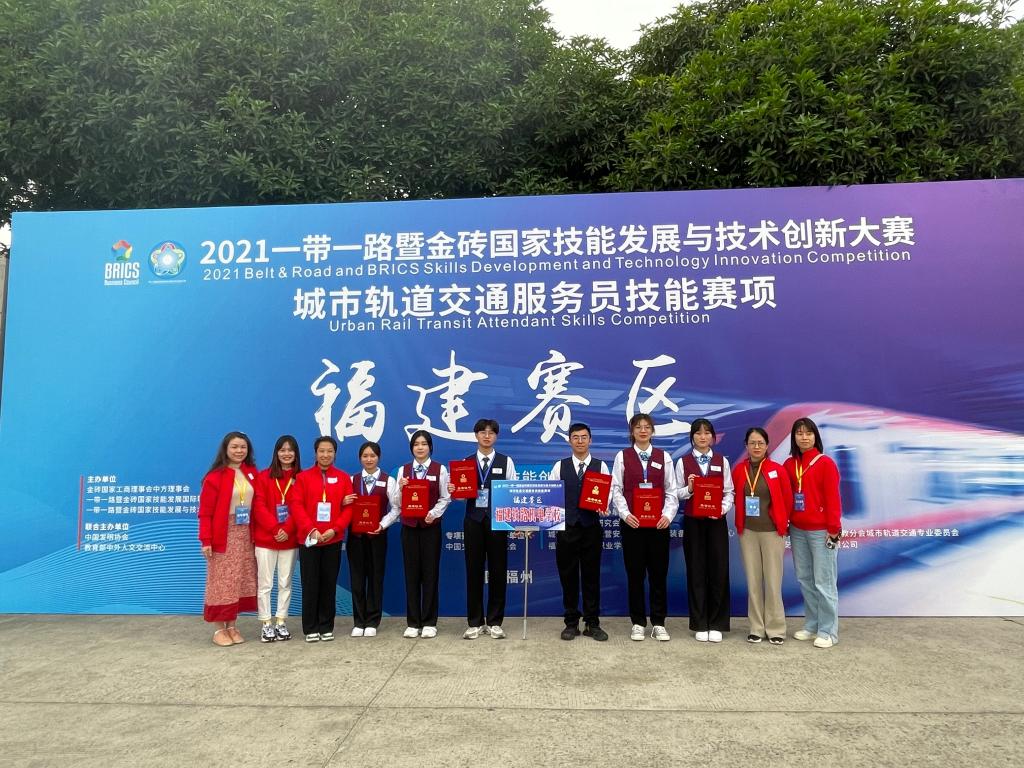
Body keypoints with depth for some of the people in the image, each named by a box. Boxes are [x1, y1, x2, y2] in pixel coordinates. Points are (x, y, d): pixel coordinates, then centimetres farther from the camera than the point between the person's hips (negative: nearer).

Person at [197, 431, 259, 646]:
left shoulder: (251, 472, 6)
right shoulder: (215, 476, -8)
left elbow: (257, 504, 7)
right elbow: (205, 512, -9)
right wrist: (206, 540, -15)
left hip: (245, 536, 5)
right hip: (223, 536, -5)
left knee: (240, 582, 9)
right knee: (222, 583, 2)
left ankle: (232, 626, 20)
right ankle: (220, 629, 12)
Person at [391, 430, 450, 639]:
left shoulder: (440, 469, 1)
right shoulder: (403, 470, 7)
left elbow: (445, 498, -1)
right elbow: (396, 502, 5)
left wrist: (433, 513, -16)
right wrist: (400, 488, -14)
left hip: (431, 526, -2)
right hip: (409, 526, 2)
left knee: (430, 572, 2)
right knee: (411, 573, 5)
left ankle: (429, 622, 11)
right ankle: (413, 622, 14)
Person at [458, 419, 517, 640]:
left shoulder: (506, 462, 5)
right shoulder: (465, 462, 8)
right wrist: (452, 491, -17)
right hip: (473, 520, 1)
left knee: (498, 571, 4)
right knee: (474, 571, 5)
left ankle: (495, 622, 16)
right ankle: (475, 622, 16)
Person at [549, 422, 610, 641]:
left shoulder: (601, 466, 5)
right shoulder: (560, 466, 6)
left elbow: (608, 492, -1)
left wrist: (603, 506, -21)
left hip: (591, 528, 0)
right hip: (566, 528, 1)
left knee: (591, 576, 7)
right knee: (568, 577, 6)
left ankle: (592, 623, 18)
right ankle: (571, 623, 18)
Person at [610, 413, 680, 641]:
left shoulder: (663, 457, 7)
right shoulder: (622, 457, 4)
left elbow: (672, 491, 4)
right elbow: (616, 490, -1)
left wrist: (668, 515, -10)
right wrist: (625, 514, -13)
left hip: (658, 523, 1)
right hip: (632, 523, -1)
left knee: (659, 573, 5)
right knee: (635, 573, 5)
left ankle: (658, 624, 16)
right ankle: (638, 623, 16)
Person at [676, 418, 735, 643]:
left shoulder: (722, 461, 7)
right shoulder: (683, 462, 3)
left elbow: (729, 492, 4)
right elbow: (677, 493, 2)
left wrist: (724, 508, -13)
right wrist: (689, 489, -18)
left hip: (716, 522, 1)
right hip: (693, 522, -1)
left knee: (719, 571, 1)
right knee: (696, 571, 4)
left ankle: (717, 625, 14)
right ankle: (699, 625, 14)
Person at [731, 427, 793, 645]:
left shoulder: (777, 470, -5)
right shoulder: (739, 470, 2)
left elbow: (787, 499, 2)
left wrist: (782, 523, 9)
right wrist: (741, 522, 7)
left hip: (772, 532, -2)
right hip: (747, 532, 2)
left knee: (773, 581, 2)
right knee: (753, 581, 7)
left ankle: (776, 629, 14)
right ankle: (756, 628, 17)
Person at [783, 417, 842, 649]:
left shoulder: (825, 463, -7)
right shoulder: (789, 464, 9)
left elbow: (833, 498, -9)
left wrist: (834, 529, -12)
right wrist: (785, 523, 9)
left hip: (821, 531, -6)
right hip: (797, 531, 6)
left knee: (824, 582, -1)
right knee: (804, 580, 12)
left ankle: (828, 631, 8)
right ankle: (812, 625, 23)